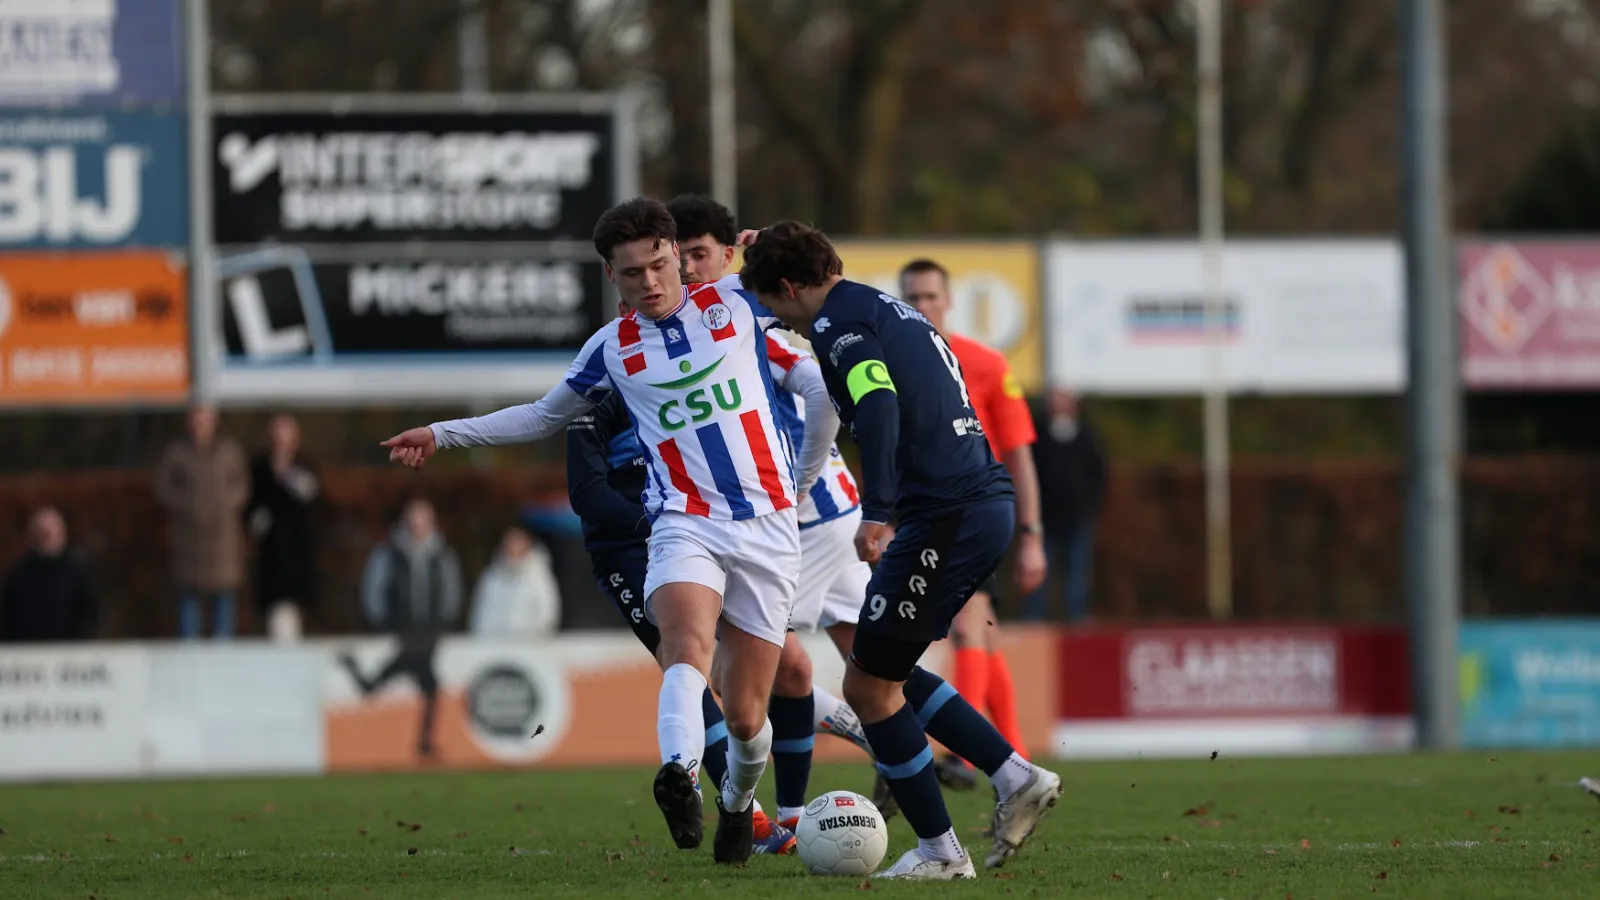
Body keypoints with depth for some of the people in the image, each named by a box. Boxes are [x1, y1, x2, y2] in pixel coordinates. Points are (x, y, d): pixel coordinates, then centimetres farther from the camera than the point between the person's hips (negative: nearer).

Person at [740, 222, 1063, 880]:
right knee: (885, 670, 19)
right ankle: (1015, 778, 15)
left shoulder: (838, 321, -8)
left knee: (868, 685, 0)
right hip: (988, 501, 9)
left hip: (945, 515, -9)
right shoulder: (889, 310, 21)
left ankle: (938, 851, 5)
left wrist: (876, 510, -31)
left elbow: (878, 404, -24)